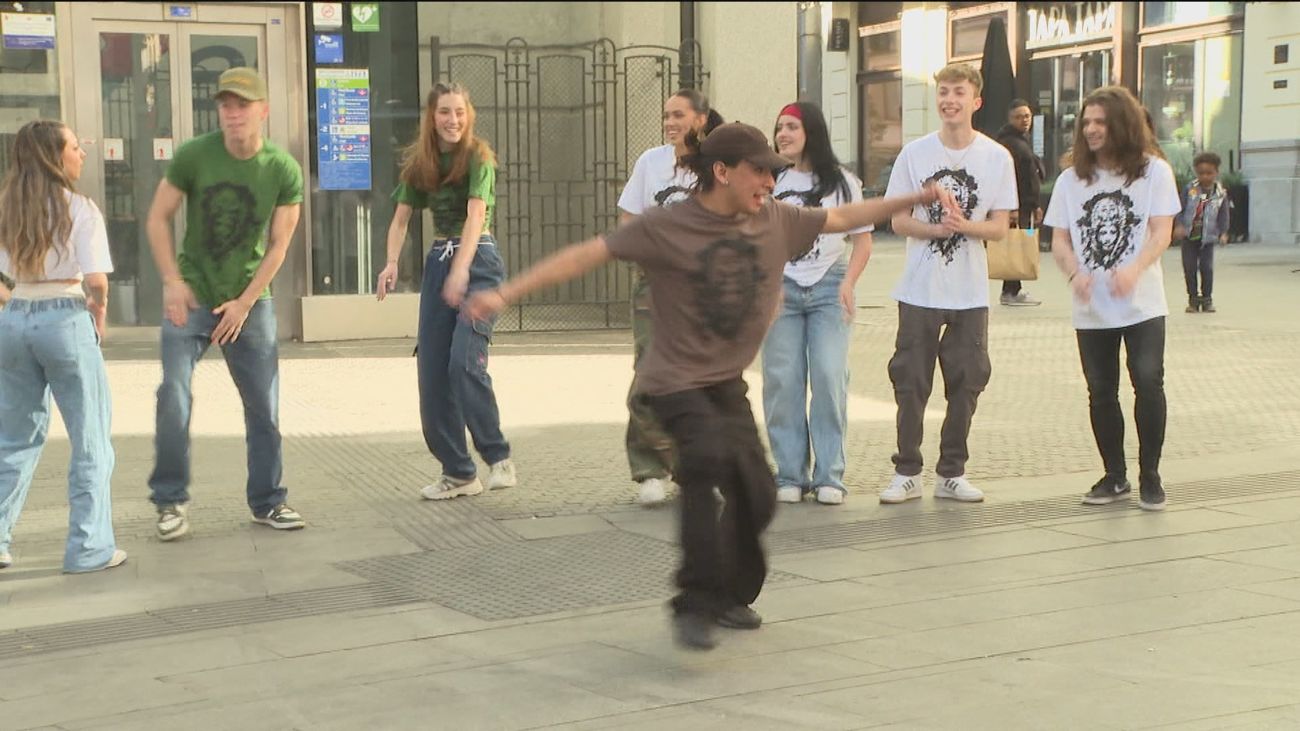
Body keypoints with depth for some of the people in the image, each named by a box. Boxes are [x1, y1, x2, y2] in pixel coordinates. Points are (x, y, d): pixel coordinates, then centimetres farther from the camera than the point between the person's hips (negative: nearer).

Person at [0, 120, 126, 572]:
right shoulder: (80, 210, -8)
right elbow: (96, 282, -15)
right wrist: (99, 311, 3)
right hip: (64, 319, -5)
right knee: (90, 441, 6)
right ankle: (88, 548, 7)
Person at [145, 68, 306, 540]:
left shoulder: (284, 170, -8)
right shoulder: (193, 156, -10)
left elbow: (278, 246, -4)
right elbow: (159, 218, -1)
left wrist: (245, 302, -10)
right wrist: (172, 282, -10)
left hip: (249, 301, 1)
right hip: (191, 297, -1)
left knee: (263, 405, 4)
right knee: (174, 394, -12)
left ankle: (267, 503, 17)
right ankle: (170, 500, 3)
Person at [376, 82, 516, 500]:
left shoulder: (477, 156, -8)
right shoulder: (418, 163, 8)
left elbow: (476, 214, -21)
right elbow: (401, 218, 4)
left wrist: (460, 270, -34)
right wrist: (392, 263, -15)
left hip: (478, 260, -6)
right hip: (438, 262, 6)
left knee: (465, 361, -19)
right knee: (431, 369, 2)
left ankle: (499, 458, -6)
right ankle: (458, 472, 11)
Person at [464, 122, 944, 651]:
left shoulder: (775, 220, 1)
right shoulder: (666, 227, -14)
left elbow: (841, 219, 15)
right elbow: (586, 255, -16)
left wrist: (916, 198, 16)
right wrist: (507, 292, -22)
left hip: (727, 382, 6)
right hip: (675, 380, -6)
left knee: (757, 491, 4)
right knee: (709, 456, -31)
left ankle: (729, 596, 30)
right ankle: (696, 605, -22)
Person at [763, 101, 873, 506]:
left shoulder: (842, 182, 8)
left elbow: (863, 240, 8)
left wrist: (848, 284, -7)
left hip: (828, 288, -1)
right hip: (781, 289, 1)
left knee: (829, 377, -9)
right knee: (782, 380, -4)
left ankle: (829, 476, -3)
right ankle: (790, 475, 3)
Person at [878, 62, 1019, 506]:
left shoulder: (997, 158, 1)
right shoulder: (914, 154, 1)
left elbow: (1000, 228, 1)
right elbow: (898, 221, 2)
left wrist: (964, 225, -19)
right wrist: (935, 228, -17)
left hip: (971, 293, 1)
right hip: (919, 290, -1)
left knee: (966, 384, 5)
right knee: (910, 383, 1)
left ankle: (951, 474, 17)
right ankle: (907, 473, 11)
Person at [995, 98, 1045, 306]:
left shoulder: (1023, 141, 21)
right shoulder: (1008, 142, -12)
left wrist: (1035, 206, 26)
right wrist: (1012, 207, -26)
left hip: (1026, 205, 10)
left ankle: (1011, 290, 18)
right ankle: (1013, 292, -4)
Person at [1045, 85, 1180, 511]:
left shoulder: (1154, 171, 0)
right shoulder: (1072, 180, 9)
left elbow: (1161, 232, -8)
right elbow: (1059, 240, 4)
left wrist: (1134, 269, -27)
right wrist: (1075, 273, -17)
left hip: (1142, 304, -3)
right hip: (1091, 308, 3)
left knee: (1148, 383, -11)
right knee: (1101, 391, 7)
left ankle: (1150, 476, 4)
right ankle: (1115, 477, 21)